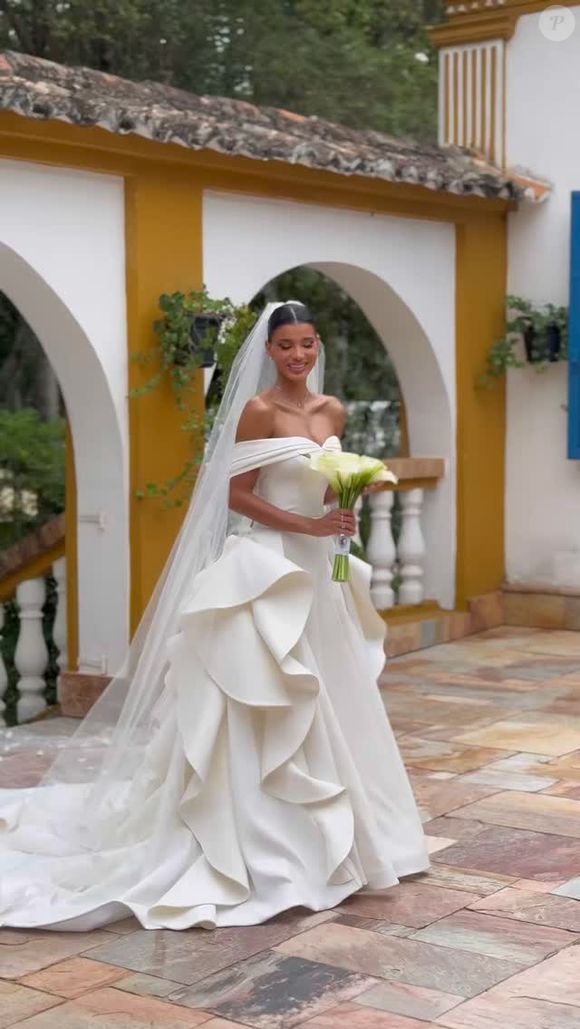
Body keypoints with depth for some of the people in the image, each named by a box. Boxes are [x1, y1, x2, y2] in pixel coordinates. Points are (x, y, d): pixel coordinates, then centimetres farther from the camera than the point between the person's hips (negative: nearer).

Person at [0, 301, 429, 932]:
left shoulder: (331, 411, 10)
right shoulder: (258, 409, -10)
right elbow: (237, 496, -13)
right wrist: (308, 526, -19)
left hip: (317, 570, 8)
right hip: (266, 568, -7)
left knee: (321, 705, 12)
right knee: (268, 708, -5)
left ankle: (316, 839, 23)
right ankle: (266, 846, 3)